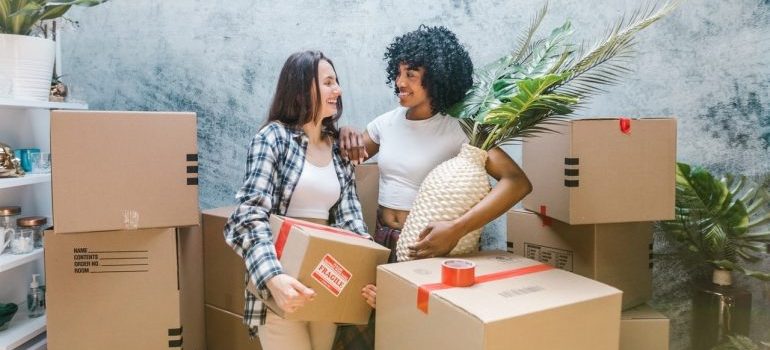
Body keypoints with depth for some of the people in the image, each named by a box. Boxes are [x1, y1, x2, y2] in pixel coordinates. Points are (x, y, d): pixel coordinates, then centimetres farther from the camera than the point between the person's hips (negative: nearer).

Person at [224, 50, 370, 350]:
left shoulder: (339, 148, 8)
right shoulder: (274, 136, -7)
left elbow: (349, 216, 2)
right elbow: (252, 215, -17)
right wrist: (273, 277, -33)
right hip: (283, 281, -5)